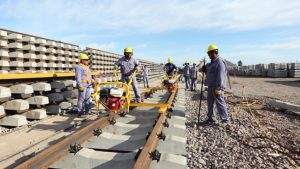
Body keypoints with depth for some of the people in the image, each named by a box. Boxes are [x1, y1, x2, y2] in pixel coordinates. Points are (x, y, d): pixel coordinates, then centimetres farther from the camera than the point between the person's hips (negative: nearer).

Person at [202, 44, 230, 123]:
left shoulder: (220, 62, -15)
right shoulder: (212, 62, 15)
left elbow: (220, 76, -22)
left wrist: (218, 88, -25)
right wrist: (205, 69, 8)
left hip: (217, 87, -10)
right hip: (210, 86, 10)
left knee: (220, 103, -4)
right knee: (210, 102, 14)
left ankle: (225, 119, 8)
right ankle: (210, 118, 25)